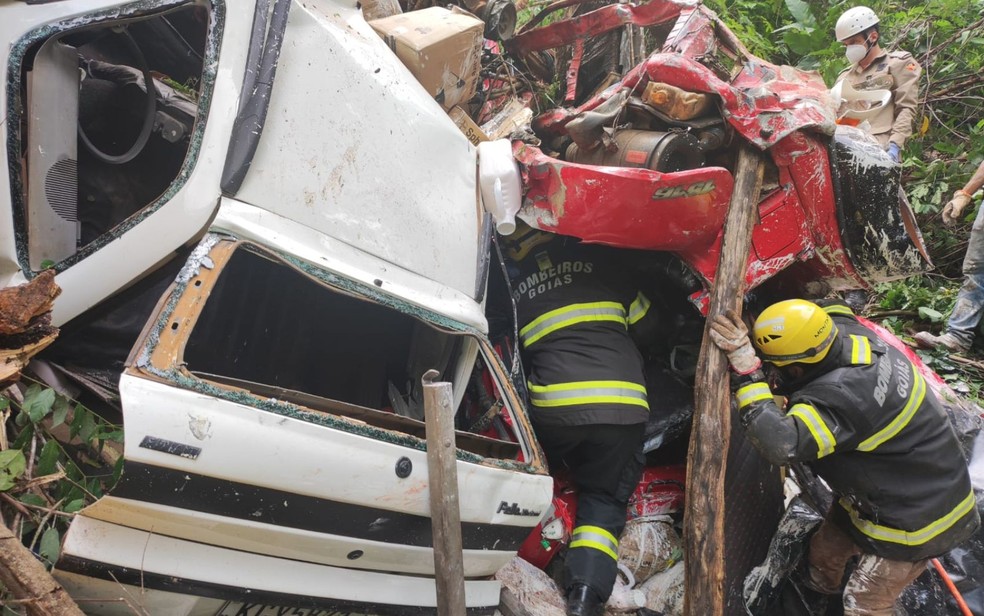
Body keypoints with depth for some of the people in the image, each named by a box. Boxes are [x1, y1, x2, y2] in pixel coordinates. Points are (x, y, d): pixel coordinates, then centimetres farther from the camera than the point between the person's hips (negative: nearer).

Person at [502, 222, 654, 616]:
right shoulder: (596, 255, 13)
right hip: (624, 409, 1)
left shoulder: (510, 280, 13)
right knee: (604, 502, 11)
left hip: (555, 408, 0)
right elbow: (642, 319, 21)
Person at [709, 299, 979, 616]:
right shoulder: (849, 332, -12)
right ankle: (820, 585, 59)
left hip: (914, 516, -9)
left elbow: (781, 443, -52)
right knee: (825, 550, 28)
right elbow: (833, 312, 13)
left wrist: (746, 367, -50)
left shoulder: (840, 397, -41)